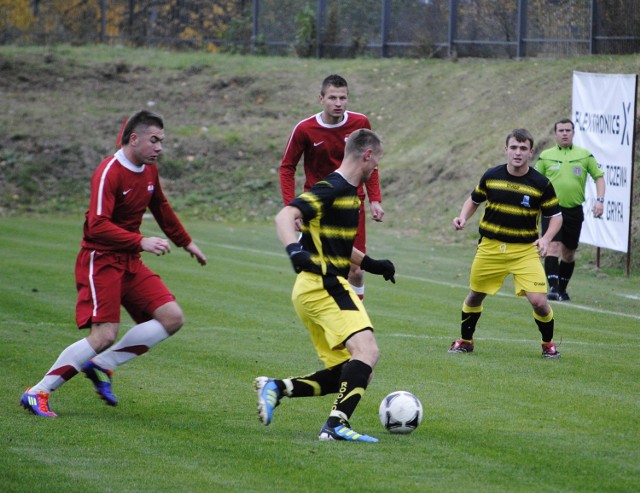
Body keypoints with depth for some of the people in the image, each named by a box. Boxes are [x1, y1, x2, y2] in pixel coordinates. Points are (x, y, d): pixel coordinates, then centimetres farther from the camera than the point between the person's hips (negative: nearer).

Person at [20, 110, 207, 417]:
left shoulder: (149, 170, 9)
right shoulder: (109, 173, -18)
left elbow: (161, 209, 29)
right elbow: (98, 226, -28)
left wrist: (186, 243, 36)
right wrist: (141, 242, -36)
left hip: (129, 263, 9)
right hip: (100, 261, -9)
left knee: (172, 318, -5)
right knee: (105, 334, -20)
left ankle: (101, 366, 0)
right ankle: (37, 393, -10)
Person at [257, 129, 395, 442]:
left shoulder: (349, 192, 19)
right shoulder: (331, 190, -12)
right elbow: (285, 216, -25)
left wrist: (369, 264, 34)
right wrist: (294, 250, -41)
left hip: (319, 289, 10)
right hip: (323, 285, -10)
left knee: (347, 374, 8)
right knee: (367, 351, -24)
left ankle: (276, 388, 3)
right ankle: (337, 424, -31)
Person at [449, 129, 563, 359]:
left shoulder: (541, 184, -8)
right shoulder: (491, 176, -2)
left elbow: (556, 216, 0)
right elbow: (474, 200, 15)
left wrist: (546, 239, -17)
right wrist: (463, 217, -4)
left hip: (525, 251, -2)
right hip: (490, 248, 2)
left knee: (538, 301, -13)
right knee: (475, 296, 13)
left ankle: (548, 344, 13)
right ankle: (465, 340, 36)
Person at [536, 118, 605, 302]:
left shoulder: (585, 155, 7)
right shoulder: (546, 156, 5)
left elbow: (599, 176, 11)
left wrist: (600, 200, -1)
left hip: (574, 211, 2)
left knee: (569, 253, 9)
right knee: (553, 247, -18)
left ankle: (562, 290, 23)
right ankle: (553, 288, -22)